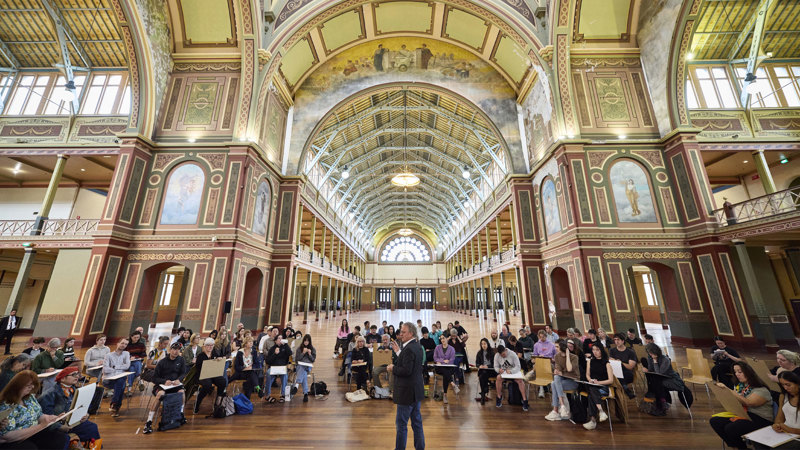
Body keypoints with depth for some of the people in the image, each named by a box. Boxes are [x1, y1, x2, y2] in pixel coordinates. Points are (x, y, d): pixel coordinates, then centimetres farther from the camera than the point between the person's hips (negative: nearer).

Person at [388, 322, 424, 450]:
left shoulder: (409, 349, -24)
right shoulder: (417, 346, 5)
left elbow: (406, 370, -28)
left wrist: (393, 368, -14)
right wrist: (399, 351, 7)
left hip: (407, 392, -10)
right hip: (417, 391, 10)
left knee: (401, 424, 6)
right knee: (417, 423, 20)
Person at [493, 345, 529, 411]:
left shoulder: (513, 354, -16)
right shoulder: (496, 356, -8)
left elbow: (518, 366, -16)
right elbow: (496, 367, -2)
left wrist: (511, 371, -33)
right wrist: (499, 369, -26)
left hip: (514, 372, -1)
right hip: (503, 372, 1)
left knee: (520, 380, -31)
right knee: (498, 377, -30)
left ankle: (524, 400, -18)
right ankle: (499, 397, -11)